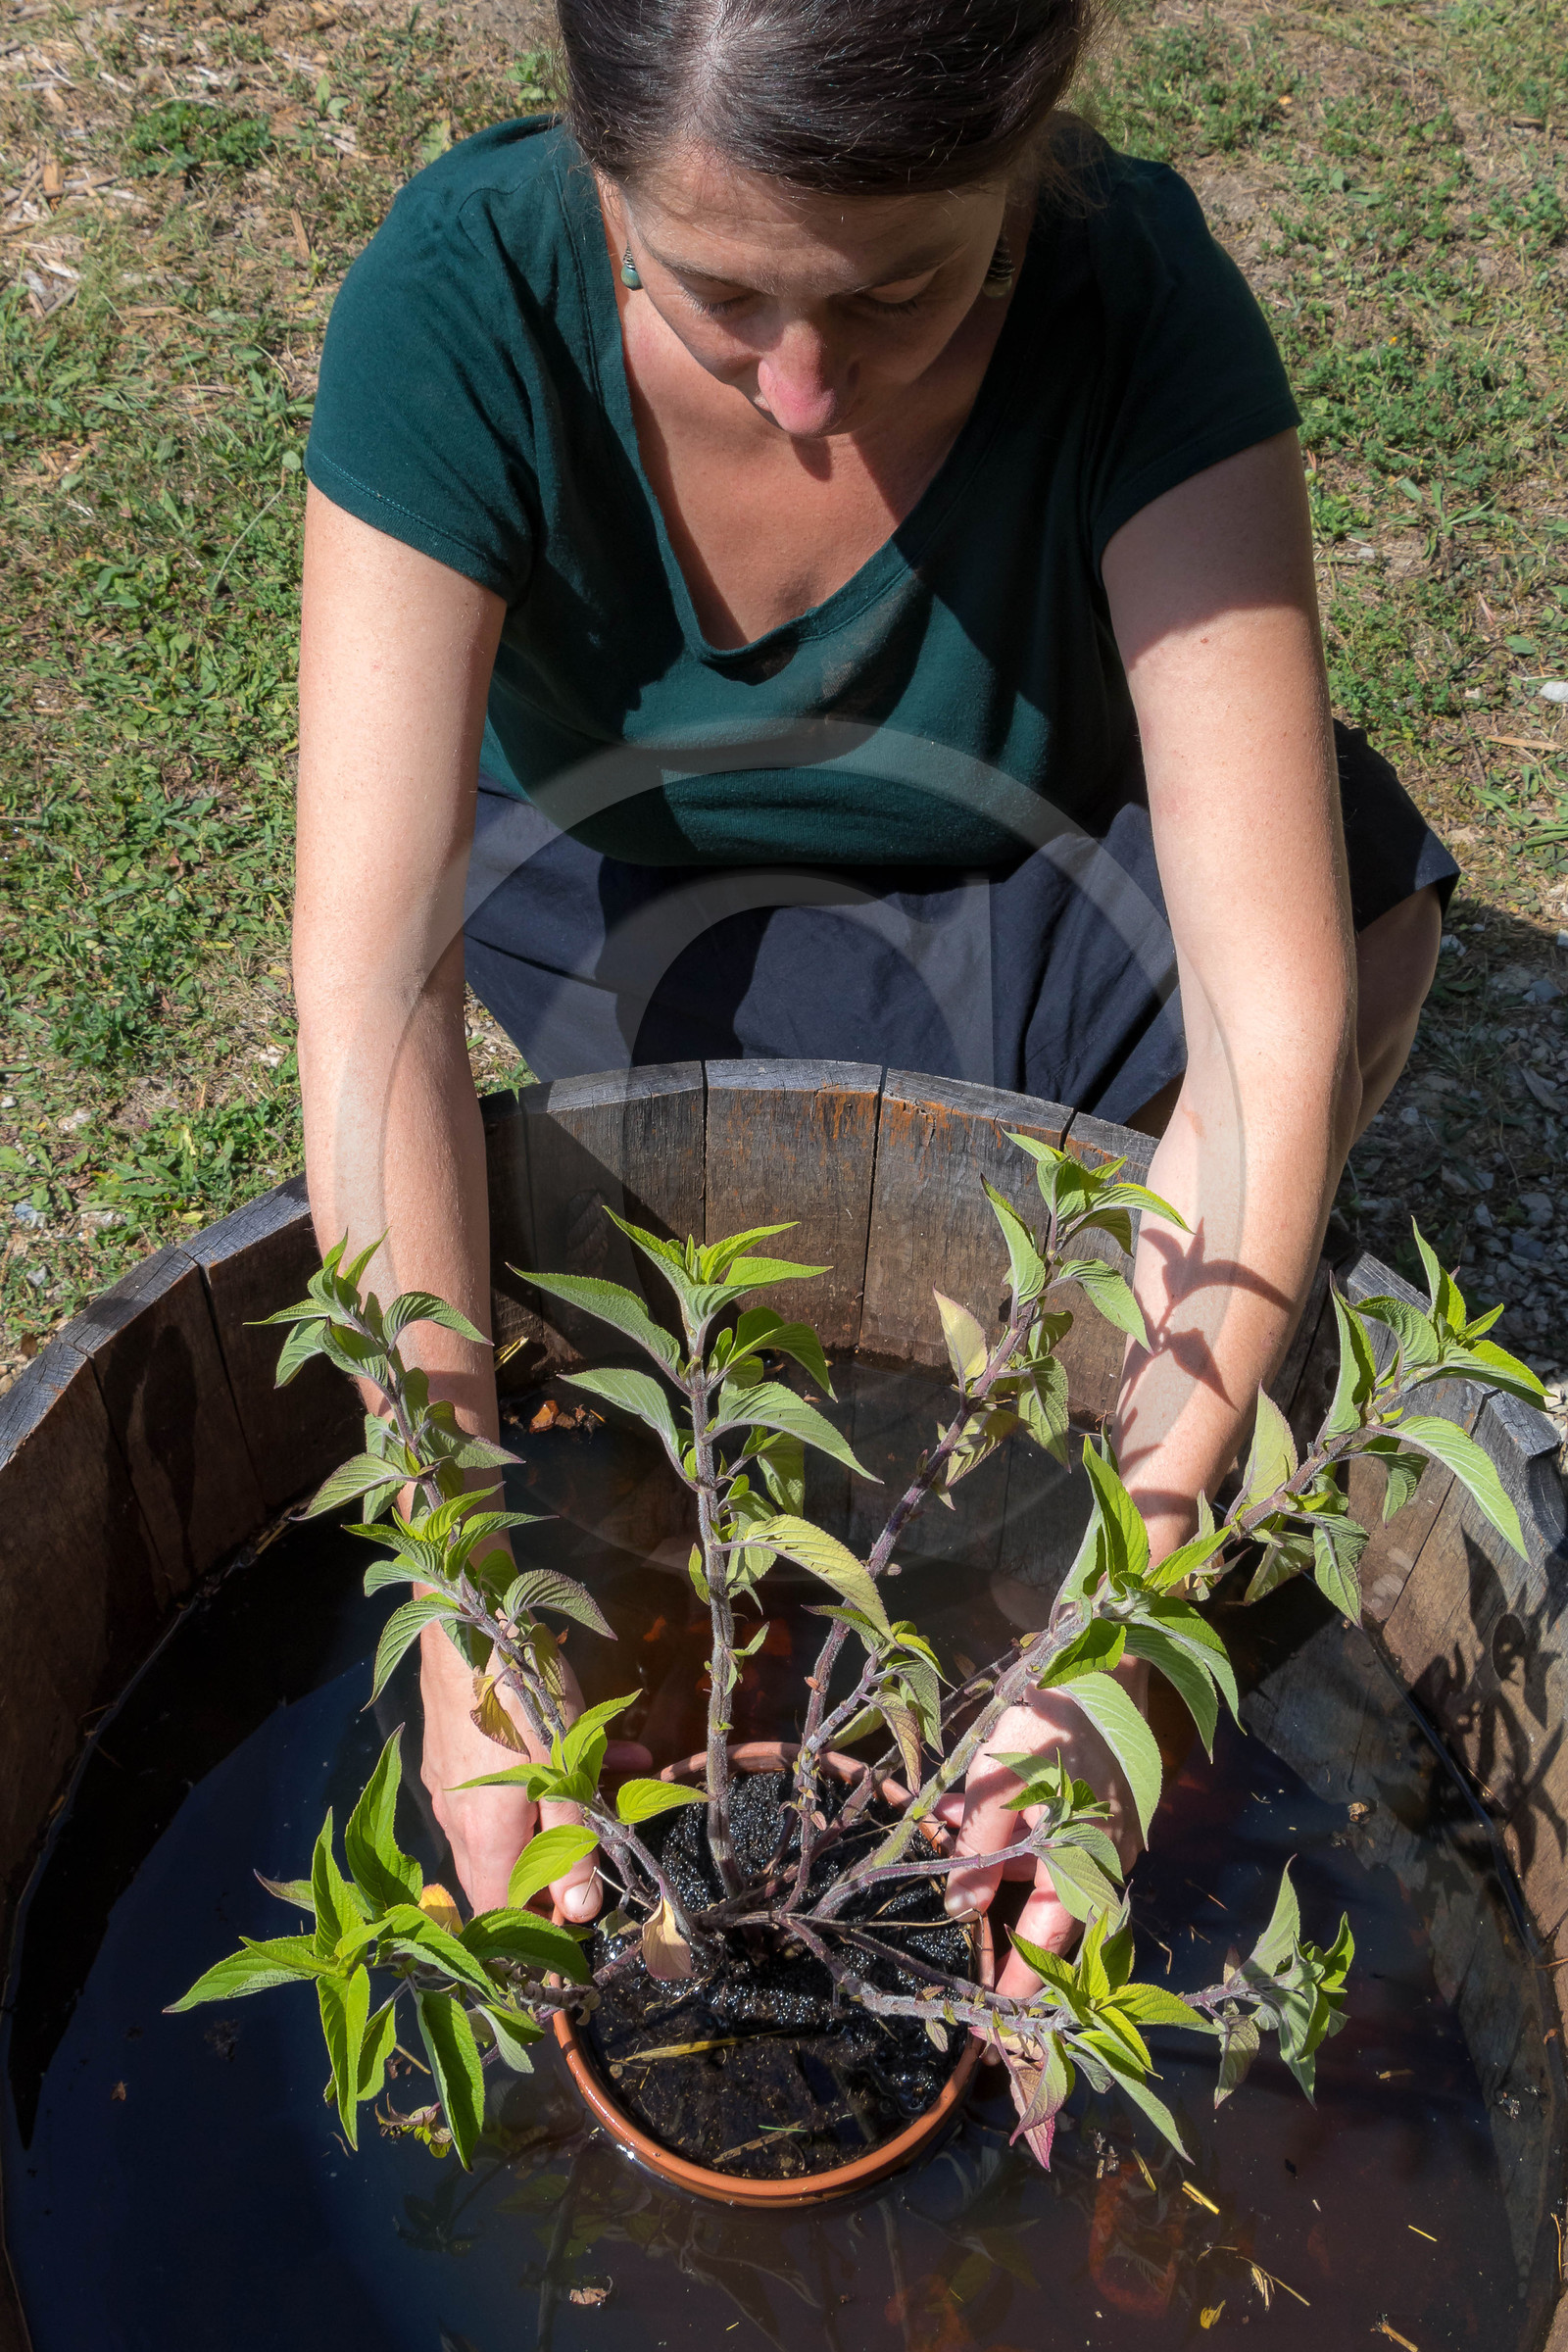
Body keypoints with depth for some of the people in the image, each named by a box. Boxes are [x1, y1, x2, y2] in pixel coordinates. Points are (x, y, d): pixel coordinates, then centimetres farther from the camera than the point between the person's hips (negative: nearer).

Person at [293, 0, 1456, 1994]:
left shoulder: (1138, 302, -30)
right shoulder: (459, 300, -31)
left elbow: (1277, 1013, -36)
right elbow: (368, 987, -36)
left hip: (1027, 880, 1)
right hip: (626, 906, 0)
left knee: (1354, 890, -25)